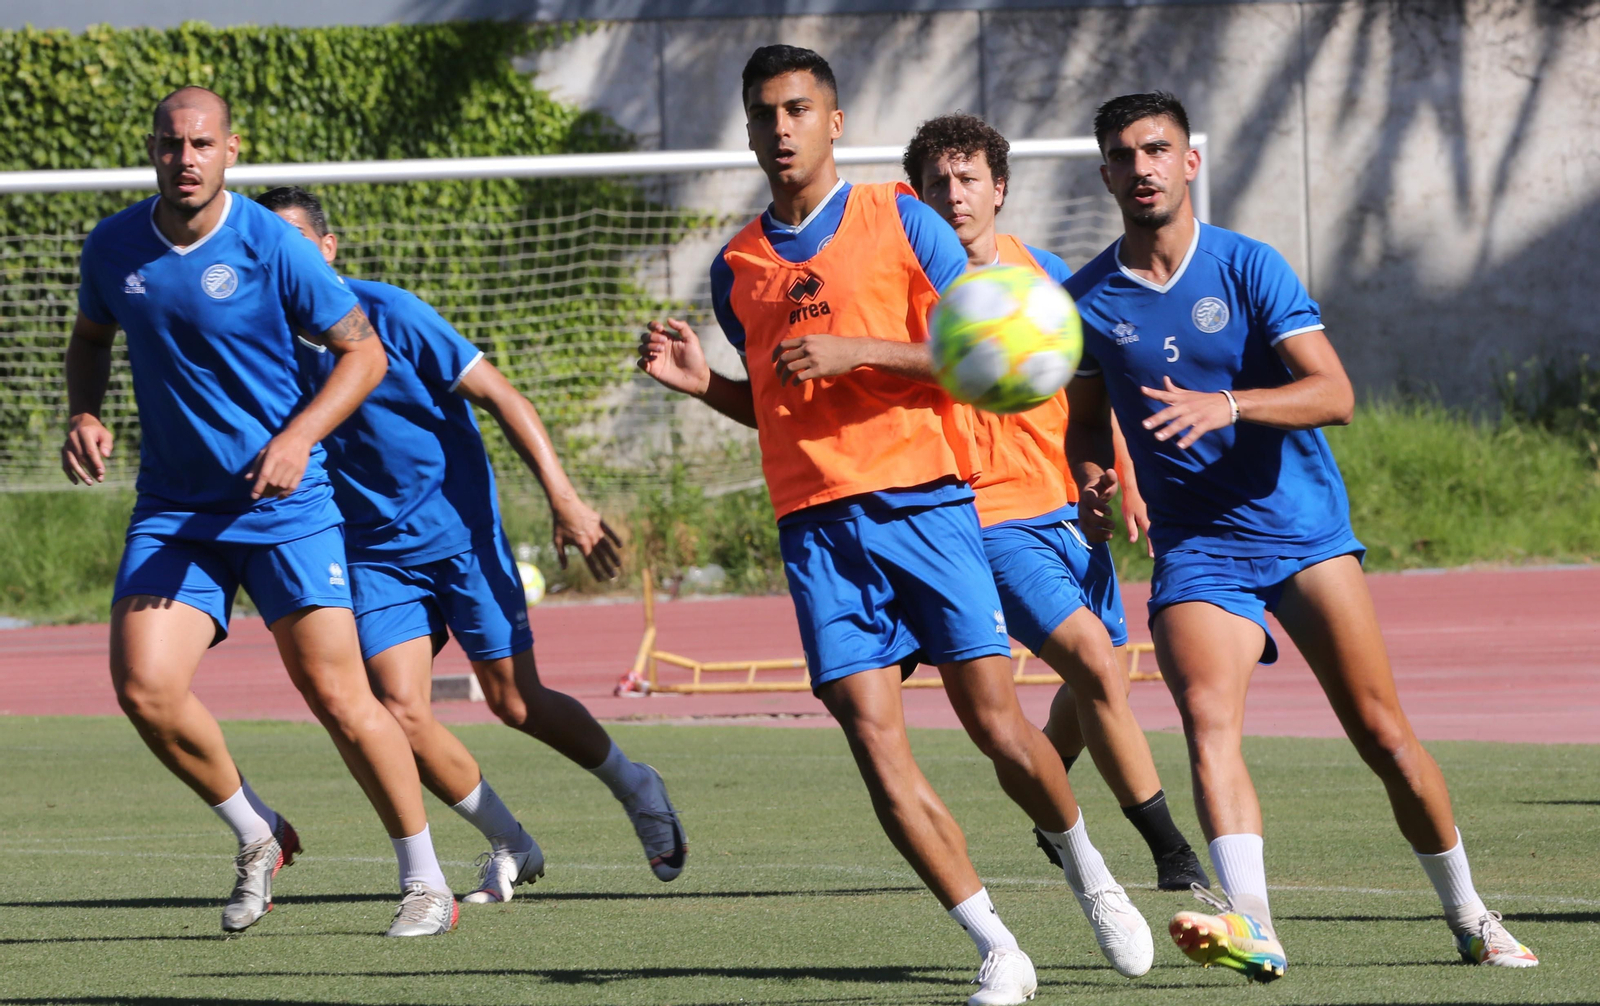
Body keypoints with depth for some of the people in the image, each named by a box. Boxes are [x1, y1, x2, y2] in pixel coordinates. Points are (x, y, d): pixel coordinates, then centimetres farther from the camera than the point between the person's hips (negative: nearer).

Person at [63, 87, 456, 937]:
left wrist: (297, 438, -19)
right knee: (144, 689, -13)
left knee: (337, 697, -8)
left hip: (286, 507, -3)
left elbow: (363, 351, -5)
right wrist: (83, 415, 1)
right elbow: (91, 335, 21)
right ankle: (256, 837, 12)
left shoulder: (270, 246, -12)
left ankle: (425, 882, 9)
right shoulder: (113, 247, 0)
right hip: (173, 509, 4)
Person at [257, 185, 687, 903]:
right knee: (400, 711, -12)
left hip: (460, 531, -4)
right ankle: (509, 848, 9)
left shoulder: (386, 312, -15)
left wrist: (563, 500, -19)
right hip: (374, 550, 4)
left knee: (516, 702, -1)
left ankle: (634, 788, 28)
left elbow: (497, 394, -13)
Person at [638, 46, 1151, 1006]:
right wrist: (704, 383, 8)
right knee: (875, 741, -10)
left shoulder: (900, 221, 3)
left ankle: (1090, 875, 22)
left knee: (996, 723, -6)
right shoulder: (737, 267, 15)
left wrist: (852, 351, -14)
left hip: (923, 500, -3)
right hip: (816, 522, 3)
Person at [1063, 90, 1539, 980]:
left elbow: (1334, 393, -13)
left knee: (1383, 736, -2)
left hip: (1304, 529, -1)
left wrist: (1227, 406, -29)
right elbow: (1087, 421, 18)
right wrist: (1093, 476, -6)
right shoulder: (1087, 299, 4)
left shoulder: (1248, 266, -4)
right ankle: (1250, 923, -39)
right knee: (1208, 721, -25)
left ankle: (1470, 917, 16)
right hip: (1196, 548, 1)